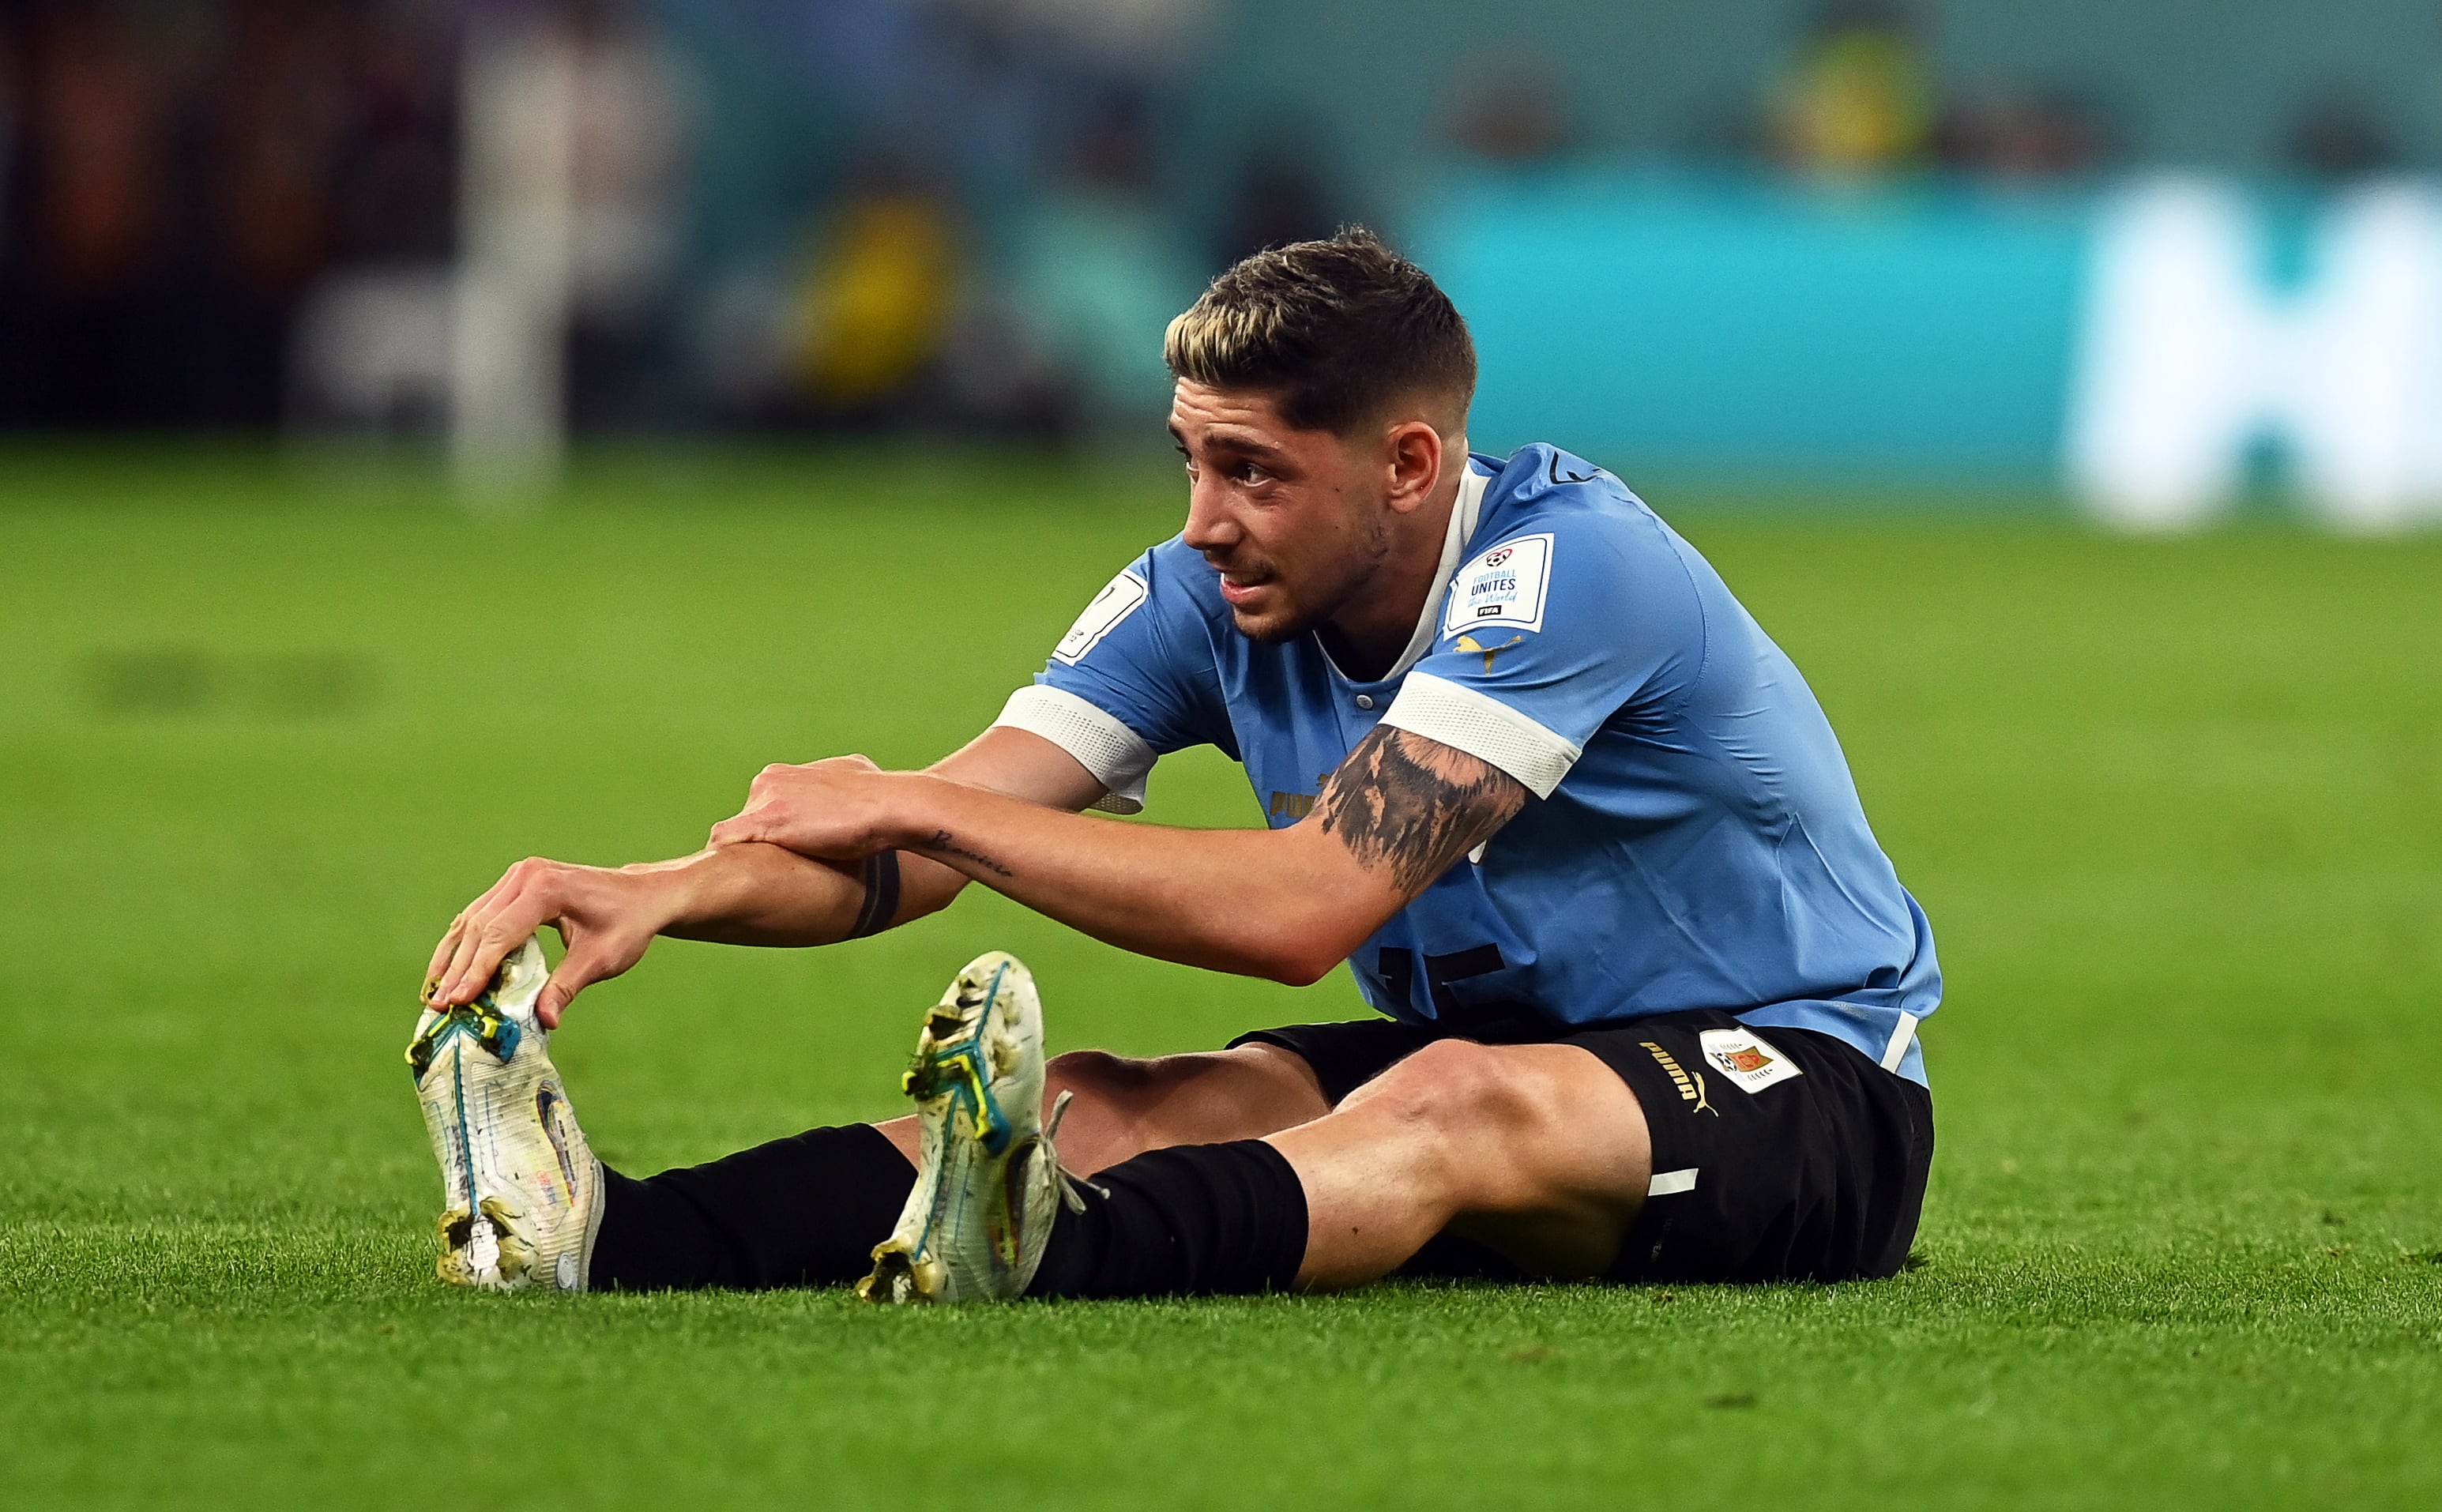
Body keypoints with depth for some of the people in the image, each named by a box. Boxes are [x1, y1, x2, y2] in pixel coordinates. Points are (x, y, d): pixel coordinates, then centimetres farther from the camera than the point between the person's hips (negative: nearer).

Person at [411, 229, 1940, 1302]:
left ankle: (1033, 1249, -70)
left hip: (1802, 1082, -7)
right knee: (1104, 1102, -20)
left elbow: (1302, 907, -31)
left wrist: (921, 809, -27)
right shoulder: (1207, 603, -3)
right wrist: (662, 892, -30)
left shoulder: (1570, 567, -24)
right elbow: (901, 856, -9)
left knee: (1463, 1106, -39)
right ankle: (611, 1239, -43)